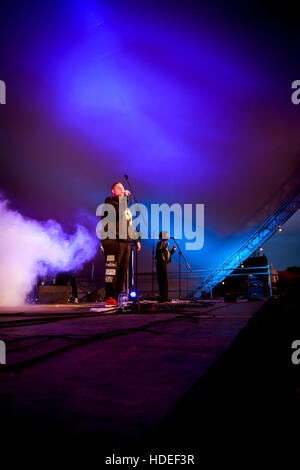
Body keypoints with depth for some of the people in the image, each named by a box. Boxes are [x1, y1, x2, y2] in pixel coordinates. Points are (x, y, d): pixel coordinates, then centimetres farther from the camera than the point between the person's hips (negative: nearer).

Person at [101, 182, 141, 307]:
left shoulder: (126, 207, 29)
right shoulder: (109, 201, 5)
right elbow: (119, 210, -17)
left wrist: (136, 240, 25)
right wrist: (126, 197, -7)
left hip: (126, 242, 8)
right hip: (113, 240, -8)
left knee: (122, 271, 2)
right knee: (112, 269, -12)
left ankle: (117, 296, 5)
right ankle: (109, 298, -11)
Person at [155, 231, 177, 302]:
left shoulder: (164, 244, 20)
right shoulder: (160, 243, -7)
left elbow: (168, 254, 24)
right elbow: (158, 252, -22)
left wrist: (173, 249, 15)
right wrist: (165, 247, -29)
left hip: (164, 264, 10)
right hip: (161, 264, -10)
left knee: (164, 281, 9)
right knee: (163, 281, -12)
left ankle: (164, 297, 12)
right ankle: (163, 297, -12)